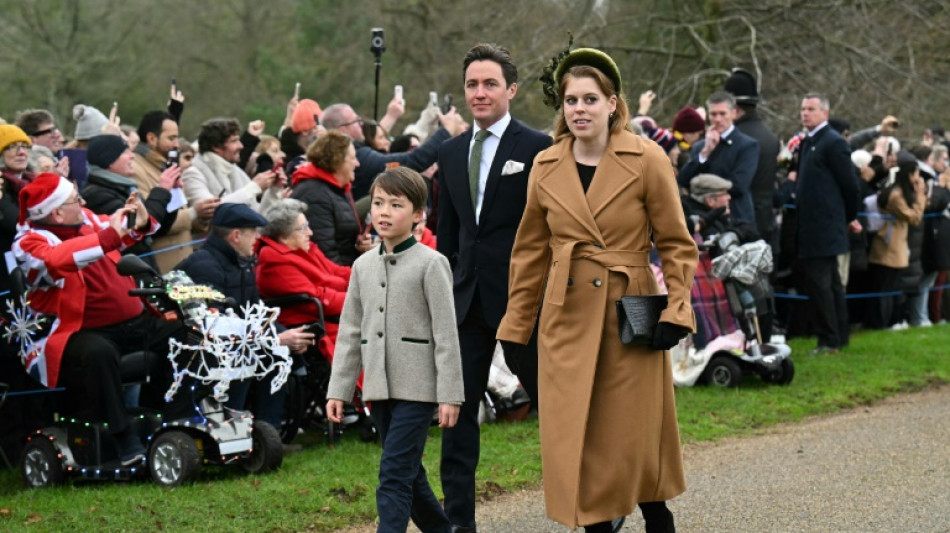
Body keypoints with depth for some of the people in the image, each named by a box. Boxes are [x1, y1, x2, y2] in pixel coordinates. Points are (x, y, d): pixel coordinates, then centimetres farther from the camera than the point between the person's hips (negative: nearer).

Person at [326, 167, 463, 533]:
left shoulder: (430, 263, -6)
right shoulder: (363, 266, 10)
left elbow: (446, 334, -8)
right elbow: (350, 331, 13)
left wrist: (450, 395, -11)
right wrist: (338, 390, 9)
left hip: (417, 387, -6)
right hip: (378, 387, 6)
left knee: (395, 474, -12)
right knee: (409, 474, 13)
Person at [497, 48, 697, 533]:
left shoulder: (647, 160, -5)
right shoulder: (546, 167, 5)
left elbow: (676, 245, -1)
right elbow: (531, 253, 12)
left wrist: (674, 311, -11)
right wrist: (515, 329, 10)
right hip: (567, 319, 3)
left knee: (637, 435, 2)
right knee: (575, 440, 1)